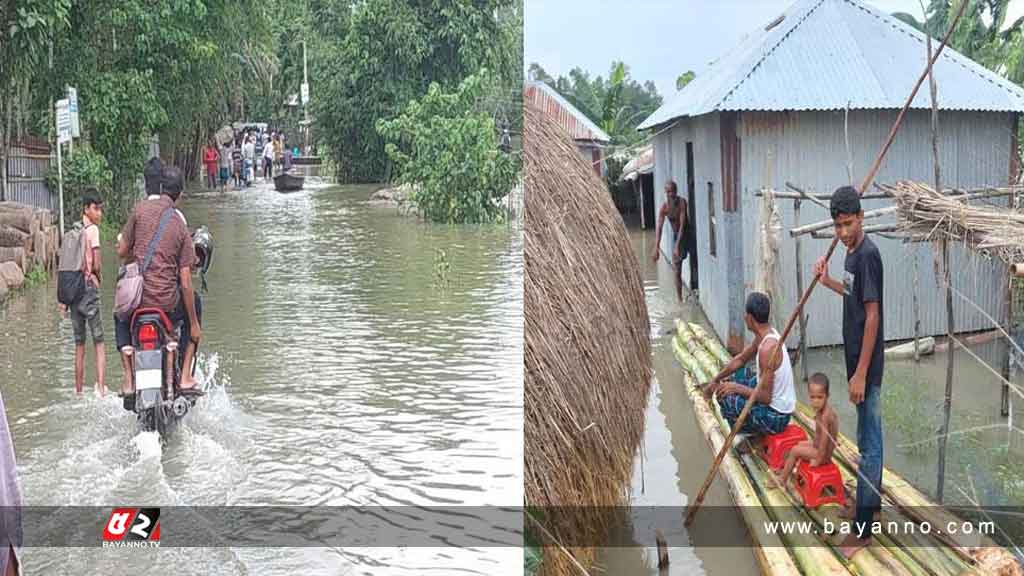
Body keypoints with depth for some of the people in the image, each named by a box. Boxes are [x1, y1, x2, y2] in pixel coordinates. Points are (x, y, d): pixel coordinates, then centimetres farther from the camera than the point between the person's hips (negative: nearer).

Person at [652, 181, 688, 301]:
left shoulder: (682, 203, -23)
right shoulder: (664, 207, -15)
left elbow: (682, 224, -27)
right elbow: (659, 228, -20)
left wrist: (677, 246, -33)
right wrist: (656, 247, -31)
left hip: (686, 234, -2)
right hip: (676, 236, 2)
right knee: (677, 272, 1)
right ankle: (679, 299, 6)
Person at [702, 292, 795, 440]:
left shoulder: (767, 348, -30)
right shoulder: (764, 335, 0)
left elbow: (765, 397, -27)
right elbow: (740, 359, 17)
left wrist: (735, 387, -15)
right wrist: (715, 380, 14)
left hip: (775, 418, -10)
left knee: (724, 396, -12)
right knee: (739, 372, 21)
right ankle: (745, 428, 21)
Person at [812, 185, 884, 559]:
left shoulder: (868, 254, -19)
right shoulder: (852, 253, 9)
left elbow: (872, 315, -22)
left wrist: (860, 373, -23)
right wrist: (828, 282, 23)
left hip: (866, 366, -9)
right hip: (858, 362, 9)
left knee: (868, 444, -4)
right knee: (868, 440, 20)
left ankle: (863, 529, 1)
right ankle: (869, 504, 33)